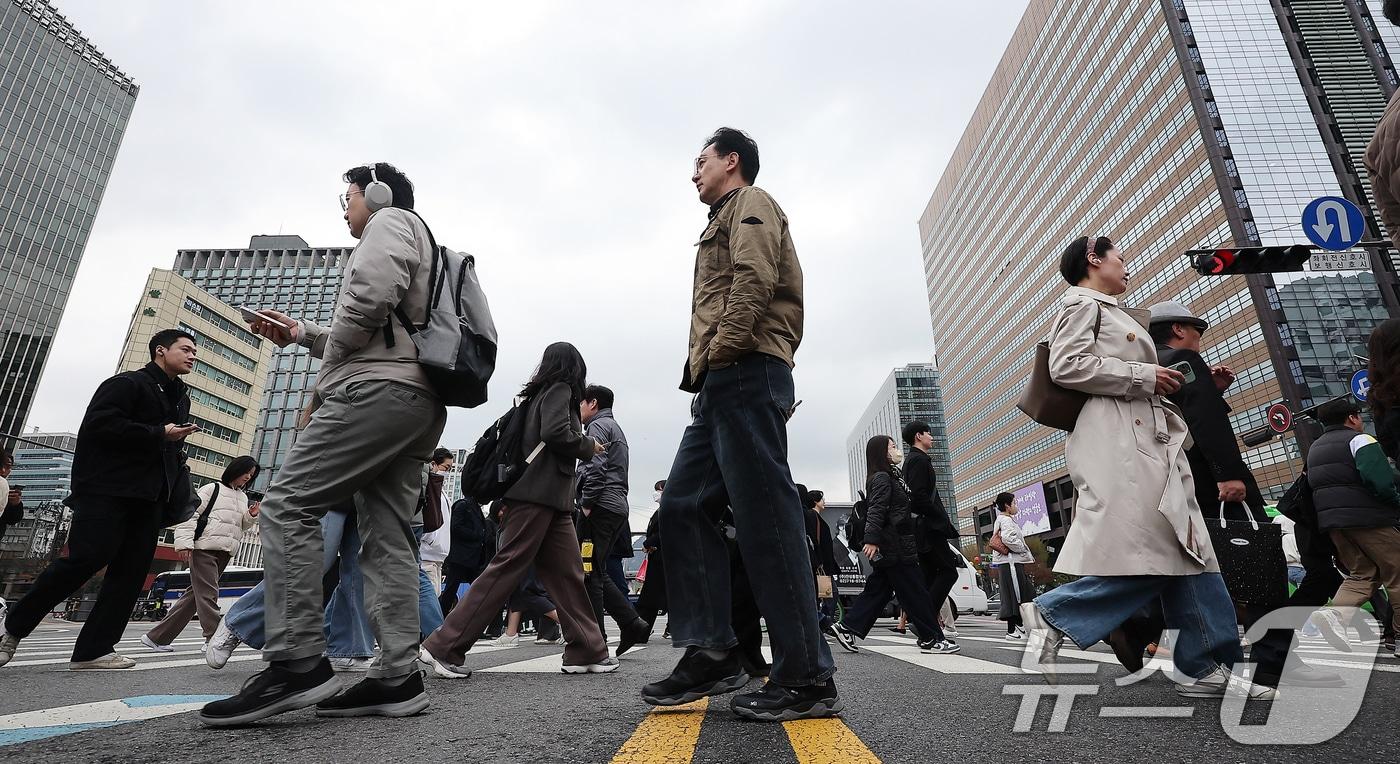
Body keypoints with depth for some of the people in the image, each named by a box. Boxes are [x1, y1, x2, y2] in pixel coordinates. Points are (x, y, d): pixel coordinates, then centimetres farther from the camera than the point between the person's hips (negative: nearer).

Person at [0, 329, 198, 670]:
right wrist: (159, 435, -17)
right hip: (107, 491, -7)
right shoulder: (127, 384, -3)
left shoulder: (181, 398, 22)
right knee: (85, 559, -12)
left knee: (132, 570, -1)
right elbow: (100, 424, -17)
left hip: (148, 497, 7)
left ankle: (94, 649, 2)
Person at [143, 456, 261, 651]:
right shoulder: (212, 489, 0)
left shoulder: (243, 498, 19)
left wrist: (251, 516, 2)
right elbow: (190, 513, -7)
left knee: (195, 593, 8)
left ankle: (156, 637, 18)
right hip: (204, 548, -7)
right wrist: (184, 541, -17)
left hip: (225, 553, 7)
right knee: (208, 593, -10)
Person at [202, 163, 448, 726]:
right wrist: (303, 334, 27)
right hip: (421, 403, 10)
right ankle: (397, 677, 0)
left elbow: (369, 297, -14)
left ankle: (298, 663, -13)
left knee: (287, 506, -10)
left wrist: (323, 382, -3)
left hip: (379, 389, -9)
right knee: (387, 536, 2)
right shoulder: (418, 246, 35)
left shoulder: (391, 222, 6)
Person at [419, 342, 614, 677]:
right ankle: (443, 647, -2)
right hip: (538, 495, -9)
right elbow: (554, 433, -18)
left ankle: (587, 652, 8)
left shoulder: (541, 393, 22)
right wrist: (589, 446, -2)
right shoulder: (560, 390, -2)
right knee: (506, 568, -8)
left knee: (567, 574, 6)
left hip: (551, 500, 9)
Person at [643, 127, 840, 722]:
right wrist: (705, 375, 16)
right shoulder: (727, 222, 34)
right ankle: (710, 651, 5)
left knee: (765, 517, -12)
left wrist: (722, 352, -16)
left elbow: (755, 279, -13)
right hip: (722, 385, 10)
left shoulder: (749, 203, 7)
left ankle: (808, 680, -6)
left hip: (743, 373, -10)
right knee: (682, 505, 3)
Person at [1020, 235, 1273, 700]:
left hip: (1153, 444, 10)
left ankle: (1206, 668, 9)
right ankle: (1053, 614, -4)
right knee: (1145, 555, -15)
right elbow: (1066, 367, -17)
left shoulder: (1114, 315, 30)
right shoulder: (1083, 305, 1)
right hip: (1119, 445, -10)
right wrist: (1145, 377, -11)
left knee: (1184, 551, 5)